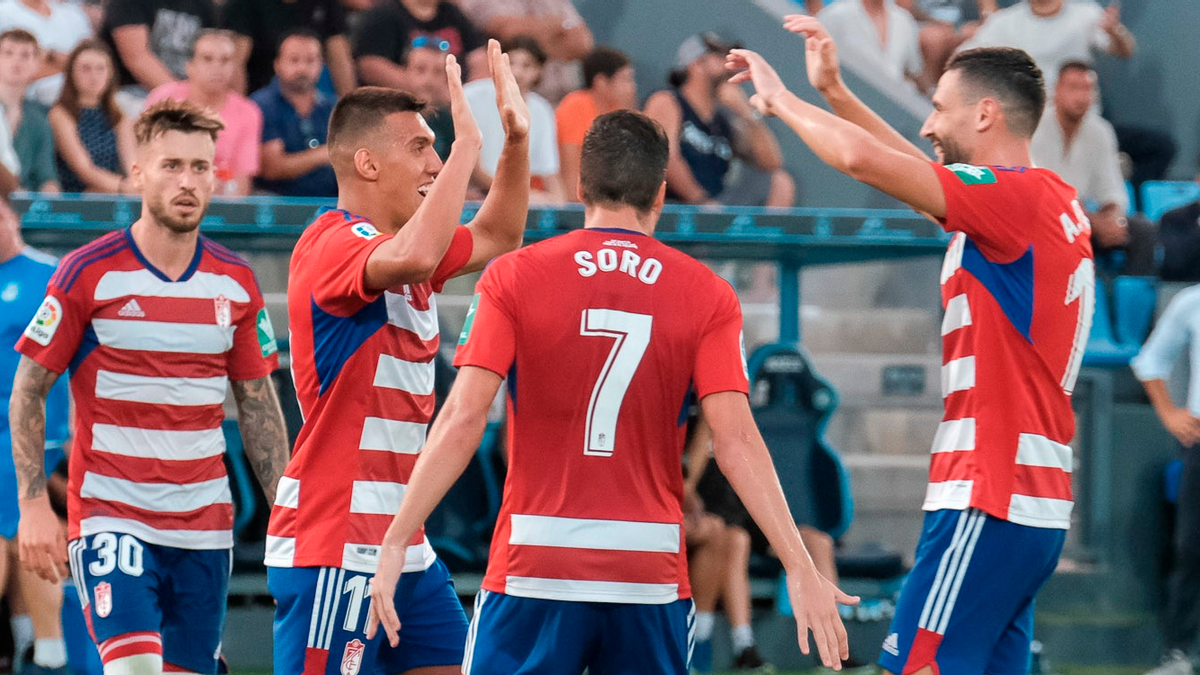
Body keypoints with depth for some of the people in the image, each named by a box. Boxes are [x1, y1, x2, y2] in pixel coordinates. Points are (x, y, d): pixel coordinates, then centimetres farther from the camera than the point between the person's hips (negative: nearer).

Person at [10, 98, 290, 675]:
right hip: (108, 514, -4)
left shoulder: (236, 283, 6)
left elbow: (258, 404, 14)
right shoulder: (89, 274, -6)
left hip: (204, 524, 4)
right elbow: (28, 391, -2)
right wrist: (33, 505, -9)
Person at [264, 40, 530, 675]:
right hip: (333, 545, -10)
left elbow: (494, 238, 28)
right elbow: (412, 258, -36)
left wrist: (517, 140, 12)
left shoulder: (391, 242, 14)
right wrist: (467, 145, -27)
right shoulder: (330, 245, -15)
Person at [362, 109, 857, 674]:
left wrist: (395, 543, -6)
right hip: (652, 575, 1)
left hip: (533, 567, -1)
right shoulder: (707, 296, 2)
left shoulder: (513, 278, -1)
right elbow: (735, 442, -6)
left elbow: (463, 420, -8)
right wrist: (800, 568, -5)